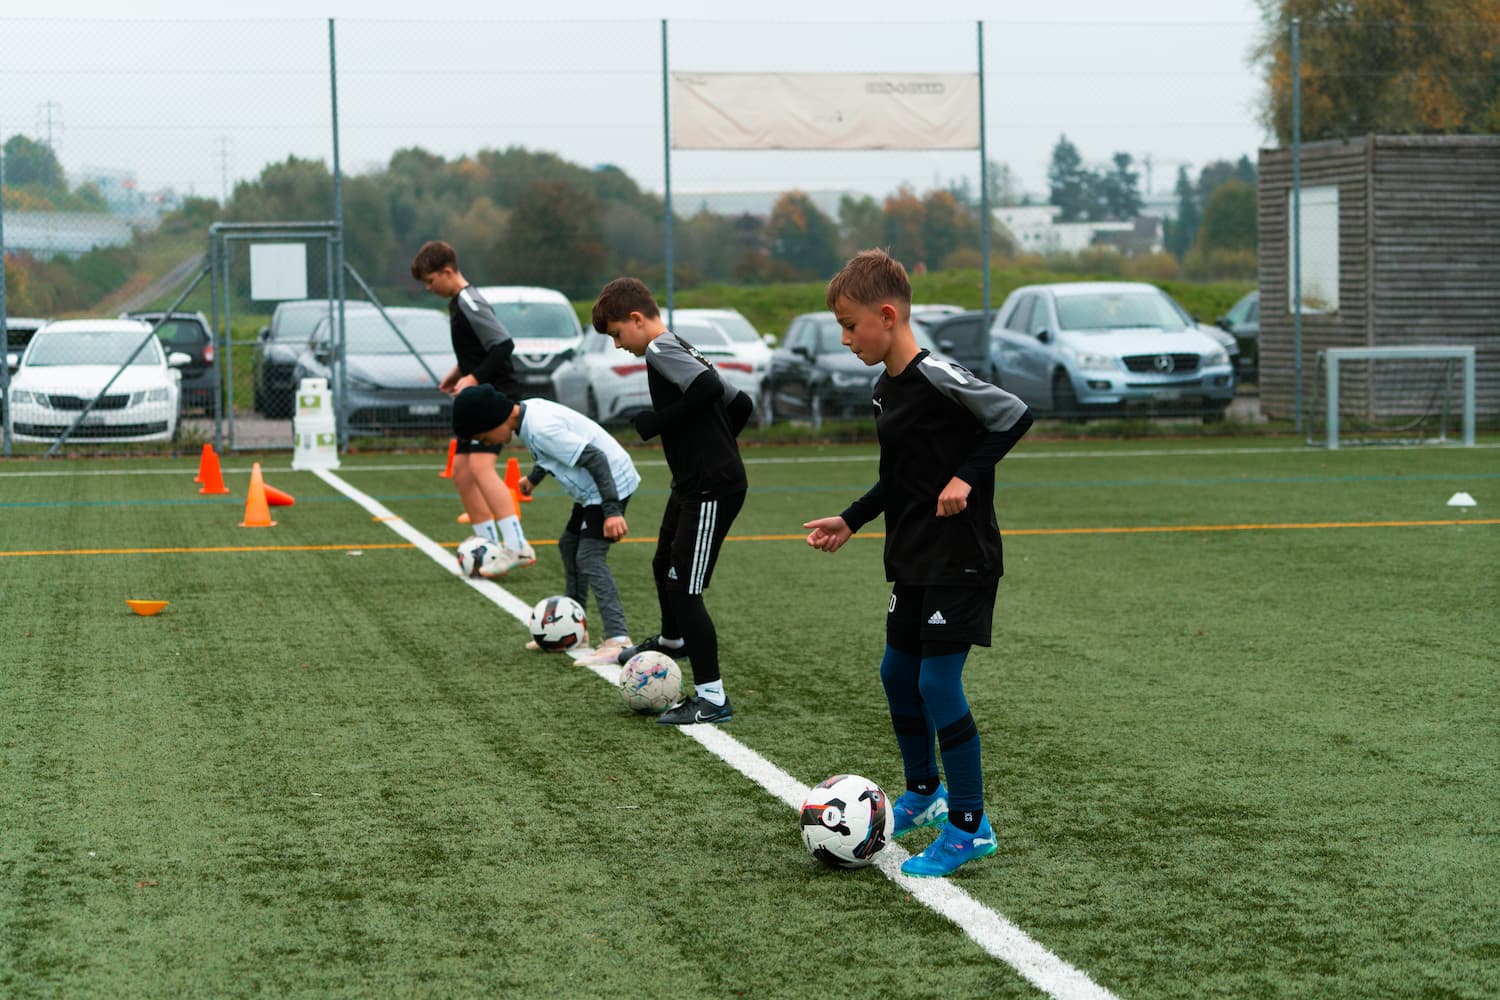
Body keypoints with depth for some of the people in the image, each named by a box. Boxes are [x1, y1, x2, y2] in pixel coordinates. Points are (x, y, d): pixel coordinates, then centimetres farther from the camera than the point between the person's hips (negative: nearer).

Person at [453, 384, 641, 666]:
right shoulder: (528, 409, 3)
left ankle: (618, 639, -26)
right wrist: (533, 478, 35)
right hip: (591, 489, 11)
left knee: (589, 558, -18)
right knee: (569, 546, 19)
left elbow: (594, 458, -28)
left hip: (611, 482, -11)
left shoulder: (541, 429, -27)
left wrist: (612, 511, -31)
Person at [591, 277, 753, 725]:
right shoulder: (682, 351, 15)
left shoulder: (661, 350, -14)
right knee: (664, 568, 29)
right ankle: (673, 641, 56)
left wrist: (659, 420, -21)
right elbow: (740, 402, 17)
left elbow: (709, 386, -31)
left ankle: (712, 697, -7)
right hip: (691, 485, 11)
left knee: (683, 588, -10)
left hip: (712, 490, -11)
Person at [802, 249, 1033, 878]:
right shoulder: (886, 389, 9)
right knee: (897, 673, 17)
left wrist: (967, 476, -22)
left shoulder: (938, 379, -19)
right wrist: (850, 521, 16)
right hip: (914, 558, 9)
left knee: (938, 683, -9)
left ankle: (969, 827, 0)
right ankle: (924, 795, 37)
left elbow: (1015, 416, -19)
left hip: (960, 559, -9)